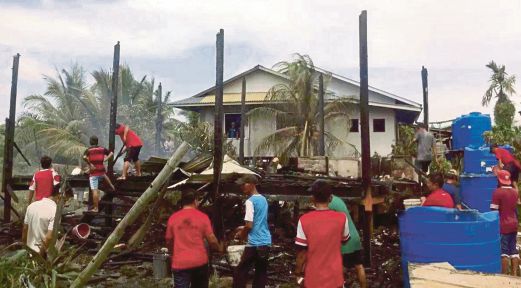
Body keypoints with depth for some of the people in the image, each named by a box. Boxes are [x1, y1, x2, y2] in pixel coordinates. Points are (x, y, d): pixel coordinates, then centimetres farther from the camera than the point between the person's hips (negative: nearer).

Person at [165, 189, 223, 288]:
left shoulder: (173, 218, 1)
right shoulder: (202, 217, -3)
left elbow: (169, 241, 10)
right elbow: (211, 239, -3)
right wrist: (219, 248, 18)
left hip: (180, 263, 0)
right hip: (200, 261, 1)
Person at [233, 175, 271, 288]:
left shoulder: (250, 201, -13)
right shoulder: (263, 199, 12)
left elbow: (249, 225, -17)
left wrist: (241, 234, 1)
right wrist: (243, 229, 20)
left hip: (255, 243, -8)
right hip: (266, 242, 8)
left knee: (240, 273, 0)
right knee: (261, 273, 13)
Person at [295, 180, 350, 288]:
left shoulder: (304, 220, -14)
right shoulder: (341, 218, -9)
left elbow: (302, 252, -10)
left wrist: (298, 273, 2)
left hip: (313, 278, -1)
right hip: (335, 277, 1)